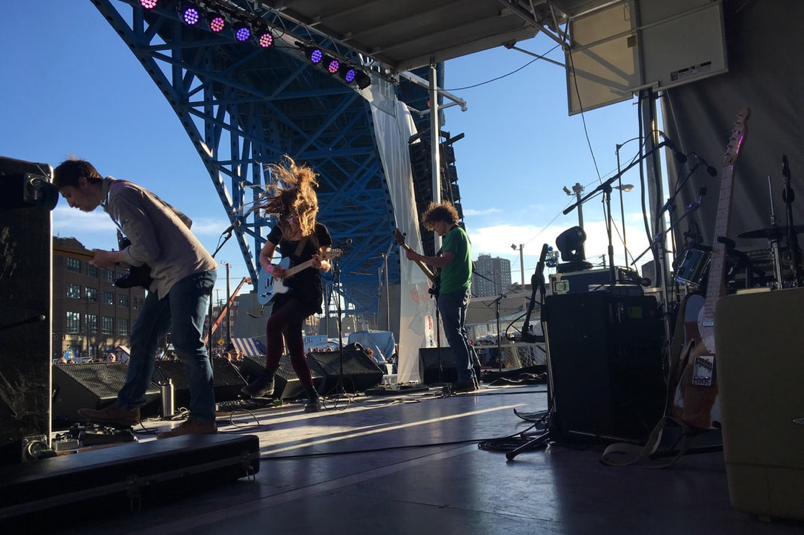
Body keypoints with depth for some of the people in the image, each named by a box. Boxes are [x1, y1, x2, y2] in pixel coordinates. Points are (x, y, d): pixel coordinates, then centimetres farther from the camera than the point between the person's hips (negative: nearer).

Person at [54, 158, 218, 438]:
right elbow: (182, 221, 21)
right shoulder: (125, 193, 18)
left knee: (186, 344, -11)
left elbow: (146, 250, -19)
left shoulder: (120, 195, -12)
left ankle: (202, 420, -6)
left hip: (190, 273, -10)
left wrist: (111, 257, -1)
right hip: (169, 275, 10)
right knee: (142, 337, 12)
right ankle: (127, 407, 20)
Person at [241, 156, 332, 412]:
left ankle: (267, 378, -15)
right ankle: (312, 395, 12)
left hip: (309, 292, -5)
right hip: (286, 290, 5)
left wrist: (321, 264, -26)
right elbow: (263, 256, 16)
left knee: (274, 323, -28)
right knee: (294, 347, 1)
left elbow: (327, 265, -2)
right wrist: (271, 269, -5)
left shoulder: (318, 230, -6)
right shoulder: (280, 229, 4)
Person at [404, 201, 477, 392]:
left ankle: (466, 379, -9)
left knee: (454, 336, -9)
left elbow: (444, 261, -22)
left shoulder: (454, 234, -10)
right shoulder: (461, 234, 21)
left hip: (451, 292, -10)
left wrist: (417, 257, -21)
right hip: (462, 291, 10)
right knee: (459, 335, 12)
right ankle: (470, 377, 14)